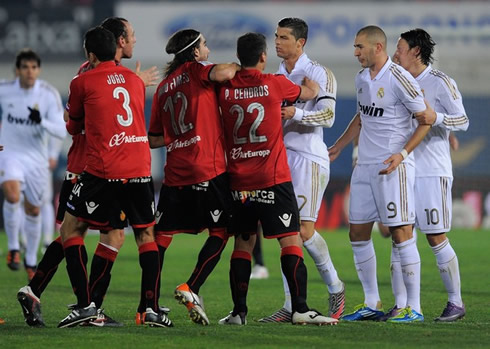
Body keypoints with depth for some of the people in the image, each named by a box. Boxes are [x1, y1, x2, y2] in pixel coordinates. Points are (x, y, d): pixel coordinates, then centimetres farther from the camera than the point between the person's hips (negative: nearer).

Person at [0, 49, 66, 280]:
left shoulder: (49, 94, -12)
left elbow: (61, 131, -17)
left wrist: (41, 121, -34)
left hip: (36, 159, 1)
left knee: (33, 211, 11)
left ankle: (31, 261, 28)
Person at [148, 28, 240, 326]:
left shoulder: (163, 87, 16)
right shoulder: (194, 71, -1)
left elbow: (155, 139, 18)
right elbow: (222, 73, -23)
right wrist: (238, 65, -1)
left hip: (175, 174, 6)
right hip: (209, 171, -6)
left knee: (161, 235, 6)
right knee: (220, 232, 3)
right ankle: (191, 288, -11)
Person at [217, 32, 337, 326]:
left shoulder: (226, 89, 1)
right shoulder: (273, 84, -6)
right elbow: (312, 92, 10)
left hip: (239, 181, 4)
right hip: (273, 180, -4)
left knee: (243, 244, 10)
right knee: (291, 241, -2)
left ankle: (239, 312, 7)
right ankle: (300, 309, -10)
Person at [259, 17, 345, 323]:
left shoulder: (319, 74, -7)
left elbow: (328, 116, -16)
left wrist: (295, 113, -28)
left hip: (309, 159, -7)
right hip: (281, 158, 7)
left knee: (304, 231, -12)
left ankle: (335, 287, 10)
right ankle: (291, 306, 2)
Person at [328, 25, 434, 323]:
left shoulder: (399, 79, -13)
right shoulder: (362, 78, 11)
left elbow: (427, 119, -9)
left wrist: (403, 153, -16)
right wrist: (338, 147, 27)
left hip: (393, 167, -8)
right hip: (365, 165, 8)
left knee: (401, 234, -8)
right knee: (358, 233, 7)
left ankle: (414, 307, -4)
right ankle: (372, 304, 16)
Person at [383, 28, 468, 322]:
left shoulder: (440, 83, -6)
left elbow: (463, 121, -7)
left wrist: (435, 118, -25)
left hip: (432, 172, -7)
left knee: (436, 237, -5)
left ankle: (456, 302, 6)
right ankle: (400, 305, 3)